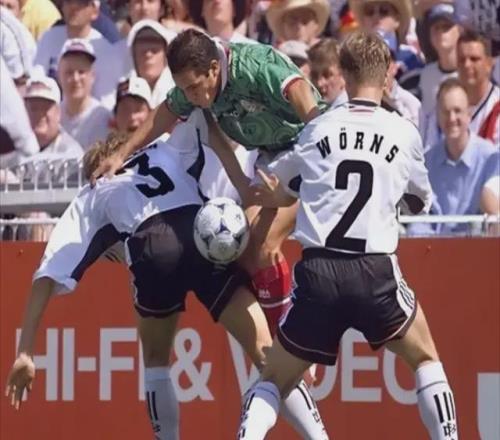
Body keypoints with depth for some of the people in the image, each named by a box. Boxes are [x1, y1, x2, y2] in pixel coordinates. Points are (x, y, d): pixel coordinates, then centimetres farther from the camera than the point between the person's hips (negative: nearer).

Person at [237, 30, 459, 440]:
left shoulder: (318, 129, 9)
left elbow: (274, 195, 18)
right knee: (426, 361, 23)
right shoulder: (404, 133, 7)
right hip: (376, 272, -1)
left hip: (318, 272, 1)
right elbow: (419, 203, 23)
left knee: (273, 381, 14)